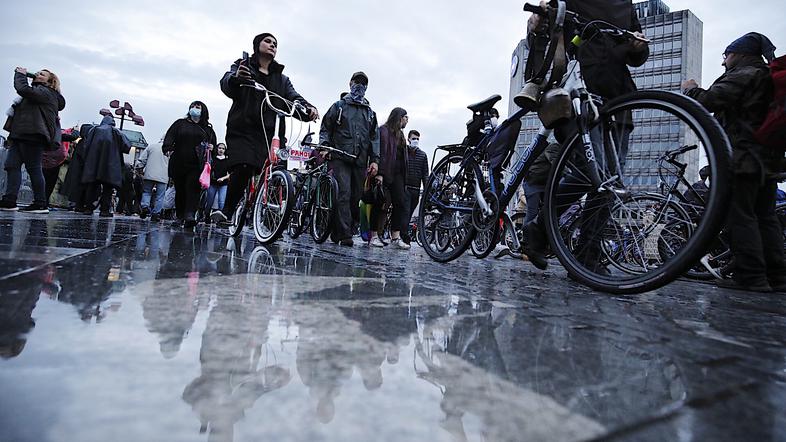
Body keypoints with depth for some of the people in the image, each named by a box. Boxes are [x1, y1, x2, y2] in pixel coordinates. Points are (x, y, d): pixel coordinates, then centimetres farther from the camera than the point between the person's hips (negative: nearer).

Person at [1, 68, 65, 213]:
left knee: (33, 168, -9)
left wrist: (20, 74, -2)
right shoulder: (37, 92, 30)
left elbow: (23, 89, -17)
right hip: (21, 135, 10)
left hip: (33, 135, -10)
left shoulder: (45, 92, -2)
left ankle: (41, 204, -6)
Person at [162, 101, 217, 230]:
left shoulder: (207, 129, 14)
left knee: (193, 188, -17)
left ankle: (190, 215, -27)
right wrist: (168, 148, -16)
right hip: (178, 164, 2)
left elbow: (213, 143, 17)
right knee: (180, 190, 7)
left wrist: (211, 147, -8)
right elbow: (169, 136, 3)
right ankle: (180, 216, 16)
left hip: (196, 165, -2)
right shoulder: (180, 123, 14)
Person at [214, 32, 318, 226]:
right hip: (243, 129, -3)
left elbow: (294, 98, 7)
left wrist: (308, 108, -17)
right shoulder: (243, 66, 15)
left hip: (270, 133, 3)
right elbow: (226, 85, -6)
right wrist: (235, 78, -31)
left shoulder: (282, 79, 25)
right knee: (243, 168, -23)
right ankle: (227, 210, -5)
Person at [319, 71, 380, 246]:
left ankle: (339, 232, 7)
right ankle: (345, 235, -19)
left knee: (355, 197, 0)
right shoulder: (338, 106, 16)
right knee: (343, 194, -16)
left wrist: (375, 160, 5)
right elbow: (325, 128, 12)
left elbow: (375, 138, 18)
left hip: (360, 162, 4)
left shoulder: (370, 113, 24)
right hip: (340, 158, -4)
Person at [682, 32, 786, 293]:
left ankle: (751, 276, -12)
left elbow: (709, 101, -14)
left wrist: (690, 89, 5)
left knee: (741, 215, -10)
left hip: (742, 159, -9)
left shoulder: (742, 75, -5)